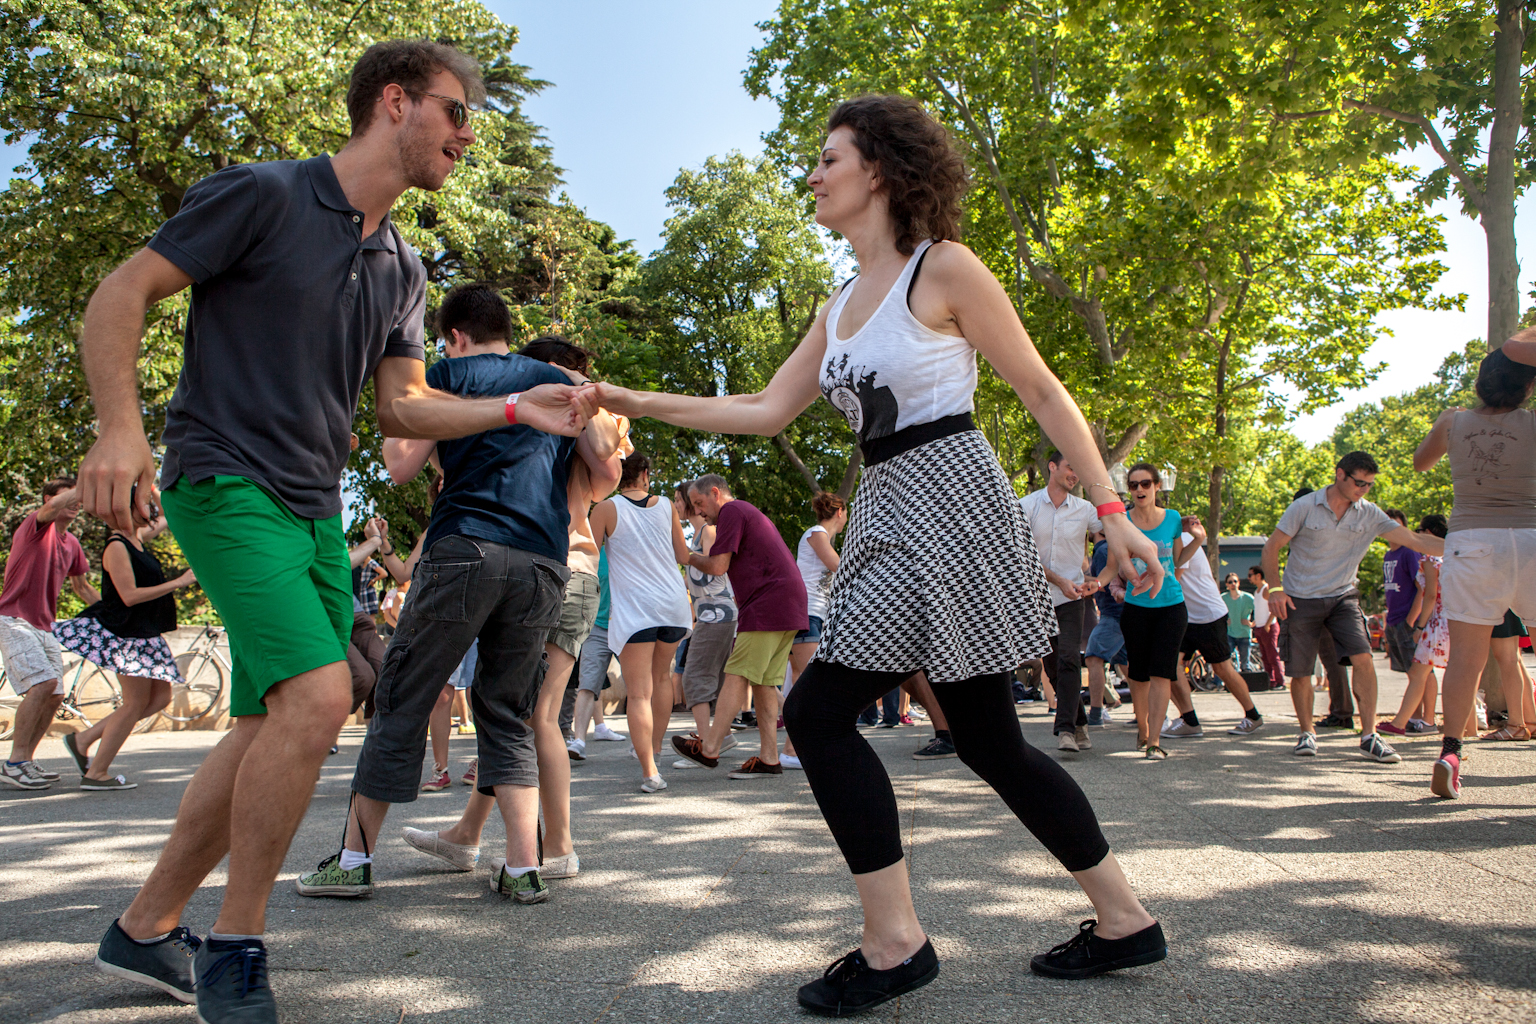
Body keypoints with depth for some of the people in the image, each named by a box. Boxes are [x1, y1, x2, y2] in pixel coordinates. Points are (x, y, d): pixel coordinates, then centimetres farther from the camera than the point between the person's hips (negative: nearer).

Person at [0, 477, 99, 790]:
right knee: (43, 682, -24)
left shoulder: (72, 544, 14)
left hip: (44, 627, 8)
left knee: (54, 696, 6)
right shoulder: (34, 525, -7)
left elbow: (81, 587, 24)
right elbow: (52, 509, -31)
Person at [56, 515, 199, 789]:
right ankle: (96, 773, 4)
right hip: (123, 633, -9)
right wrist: (178, 583, -19)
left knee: (160, 696, 9)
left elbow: (165, 519, 32)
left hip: (143, 634, 9)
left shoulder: (137, 540, 13)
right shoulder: (117, 546, -15)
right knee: (136, 702, -5)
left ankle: (84, 739, 17)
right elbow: (130, 595, -21)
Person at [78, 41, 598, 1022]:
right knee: (317, 695, -22)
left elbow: (402, 403, 14)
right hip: (225, 484, -8)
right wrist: (122, 426, -21)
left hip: (316, 510, 8)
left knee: (273, 726, 8)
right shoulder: (261, 194, -6)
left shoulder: (403, 269, 14)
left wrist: (516, 408, -1)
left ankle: (147, 929, 24)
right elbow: (120, 295, -7)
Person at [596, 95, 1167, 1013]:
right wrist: (631, 402, 10)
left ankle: (894, 943, 2)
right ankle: (1125, 919, 24)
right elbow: (768, 411, 14)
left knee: (820, 711, -10)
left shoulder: (945, 268, -4)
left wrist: (1112, 514, -8)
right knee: (988, 739, 10)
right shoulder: (841, 308, 18)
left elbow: (1043, 392, -4)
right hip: (892, 518, 8)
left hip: (950, 504, -8)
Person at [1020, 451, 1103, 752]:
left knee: (1069, 659, -16)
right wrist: (1060, 581, -15)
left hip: (1072, 597, -1)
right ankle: (1079, 723, 24)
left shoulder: (1085, 509, 2)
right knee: (1052, 666, 8)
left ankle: (1066, 729, -17)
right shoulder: (1026, 506, -2)